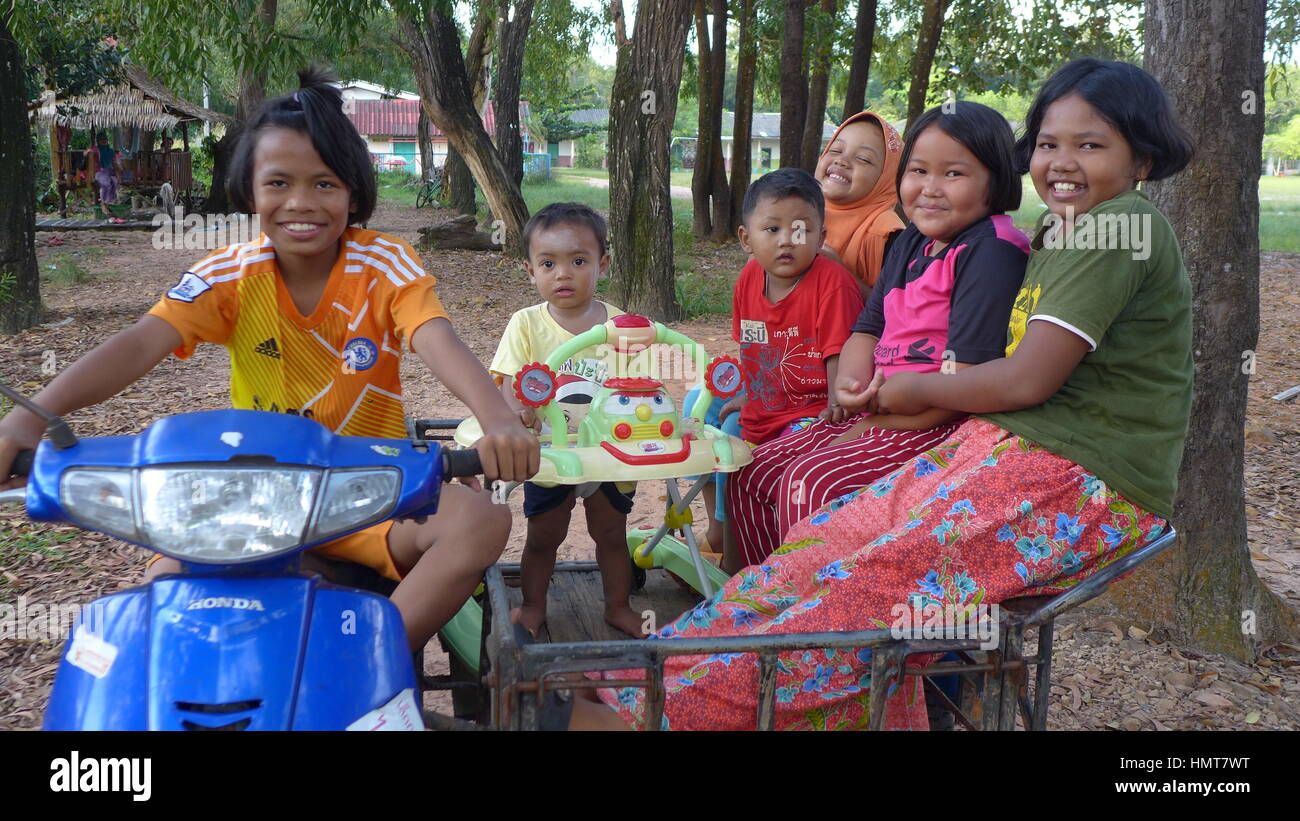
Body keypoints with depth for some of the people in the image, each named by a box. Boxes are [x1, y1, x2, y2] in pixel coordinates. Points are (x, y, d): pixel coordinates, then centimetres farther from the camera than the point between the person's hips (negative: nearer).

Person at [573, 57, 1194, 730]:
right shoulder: (1058, 235, 19)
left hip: (1084, 481, -9)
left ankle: (660, 708, -21)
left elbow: (1027, 380, -17)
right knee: (827, 542, -8)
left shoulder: (1122, 226, -11)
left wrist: (913, 389, -2)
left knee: (870, 585, -20)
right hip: (1006, 446, 9)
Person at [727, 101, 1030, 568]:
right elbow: (868, 331, 16)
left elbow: (967, 377, -22)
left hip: (942, 426, -9)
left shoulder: (992, 252, -14)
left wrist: (869, 427, -16)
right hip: (876, 414, 9)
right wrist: (850, 383, -8)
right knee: (752, 475, 4)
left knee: (811, 481, -27)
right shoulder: (910, 245, 14)